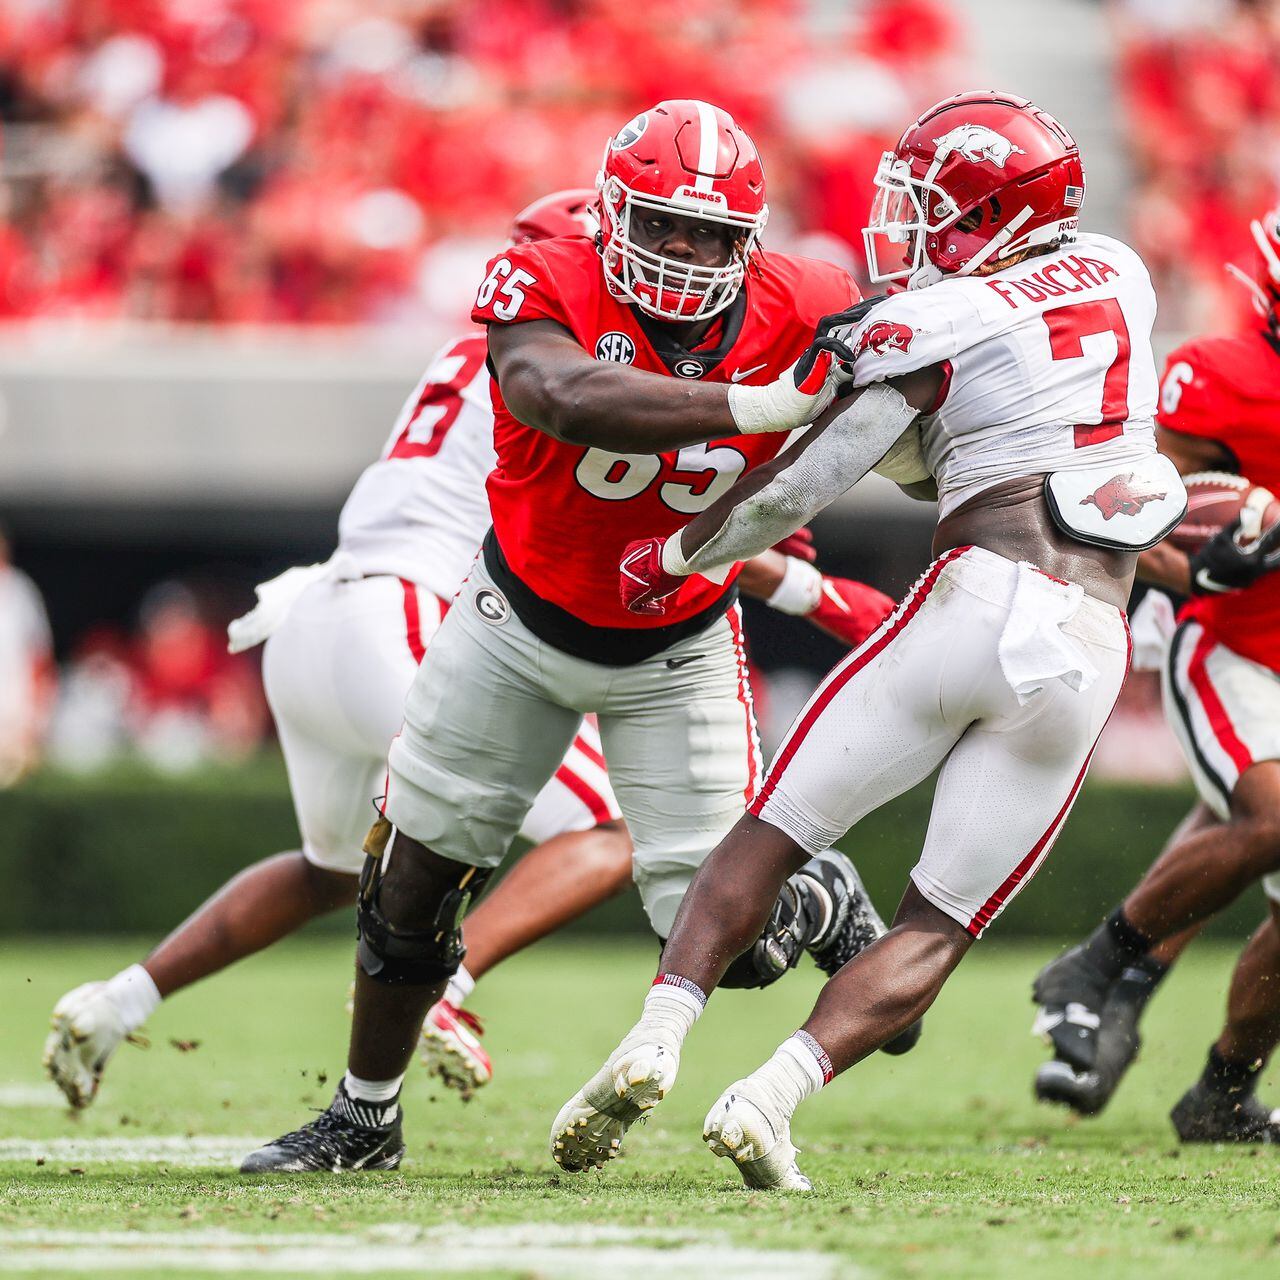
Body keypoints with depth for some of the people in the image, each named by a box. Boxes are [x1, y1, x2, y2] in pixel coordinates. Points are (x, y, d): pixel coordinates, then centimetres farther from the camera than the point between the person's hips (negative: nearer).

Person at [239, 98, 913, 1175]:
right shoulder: (549, 289, -27)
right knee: (414, 876, 8)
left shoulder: (794, 313, -20)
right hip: (526, 621, 0)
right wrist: (768, 406, -55)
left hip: (678, 651, 0)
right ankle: (365, 1119, 30)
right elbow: (570, 399, -49)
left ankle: (826, 904, 33)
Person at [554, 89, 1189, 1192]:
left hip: (981, 597, -4)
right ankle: (774, 1095, -12)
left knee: (774, 837, 8)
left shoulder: (937, 325, 0)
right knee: (939, 926, 7)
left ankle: (656, 1039, -9)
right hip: (1092, 651, 4)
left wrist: (670, 559, 17)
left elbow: (799, 488, 2)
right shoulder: (1118, 273, 17)